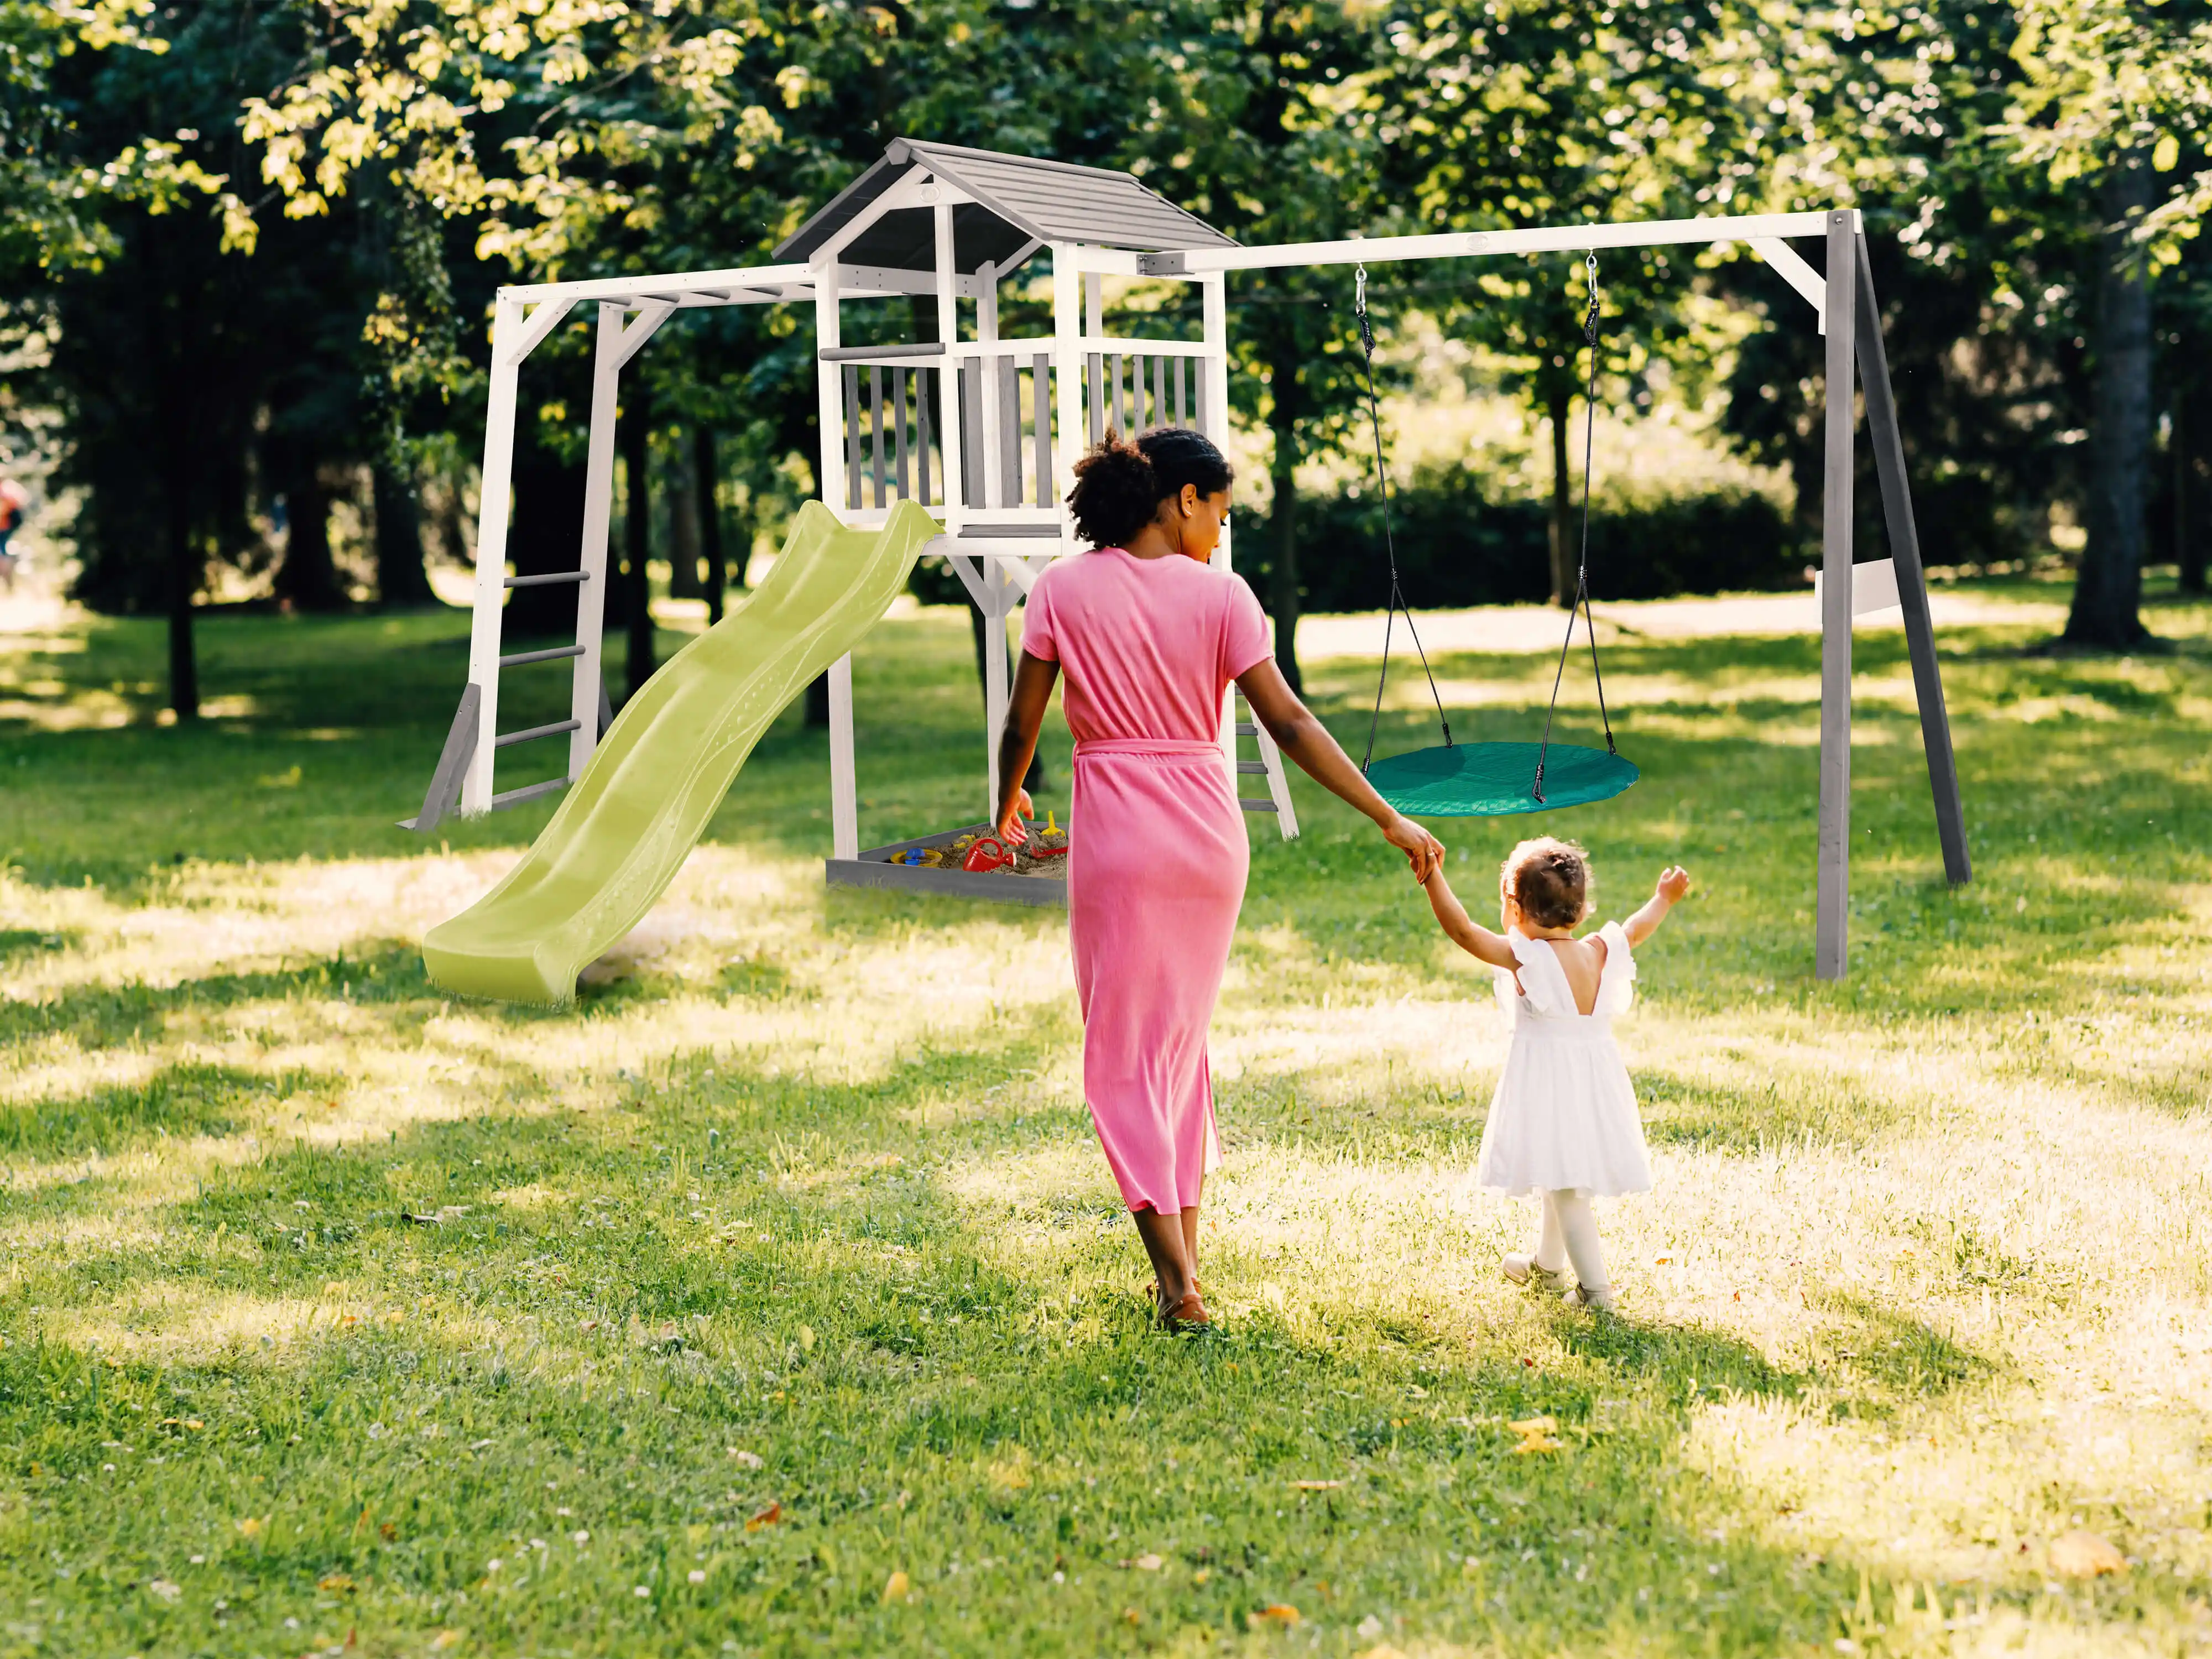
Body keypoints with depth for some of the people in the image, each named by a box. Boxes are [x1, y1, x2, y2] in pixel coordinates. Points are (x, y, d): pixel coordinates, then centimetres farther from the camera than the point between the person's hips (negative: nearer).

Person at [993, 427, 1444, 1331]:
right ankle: (1184, 1254, 21)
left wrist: (1008, 802, 21)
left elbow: (1021, 723, 1)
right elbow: (1289, 724, -6)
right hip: (1209, 826, 2)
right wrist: (1390, 820, -3)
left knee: (1123, 1052, 3)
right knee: (1183, 1037, 18)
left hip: (1116, 829, -2)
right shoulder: (1220, 595, -3)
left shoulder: (1064, 589, -3)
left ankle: (1177, 1281, -5)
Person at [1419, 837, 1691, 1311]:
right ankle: (1546, 1263, 43)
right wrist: (1663, 899, 38)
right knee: (1561, 1180, 24)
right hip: (1596, 1080, 7)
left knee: (1564, 1186, -4)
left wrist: (1432, 878, -22)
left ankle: (1595, 1287, -7)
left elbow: (1463, 930, -22)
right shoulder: (1600, 953, 1)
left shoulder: (1524, 957, -16)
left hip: (1548, 1084, -7)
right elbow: (1636, 930, 20)